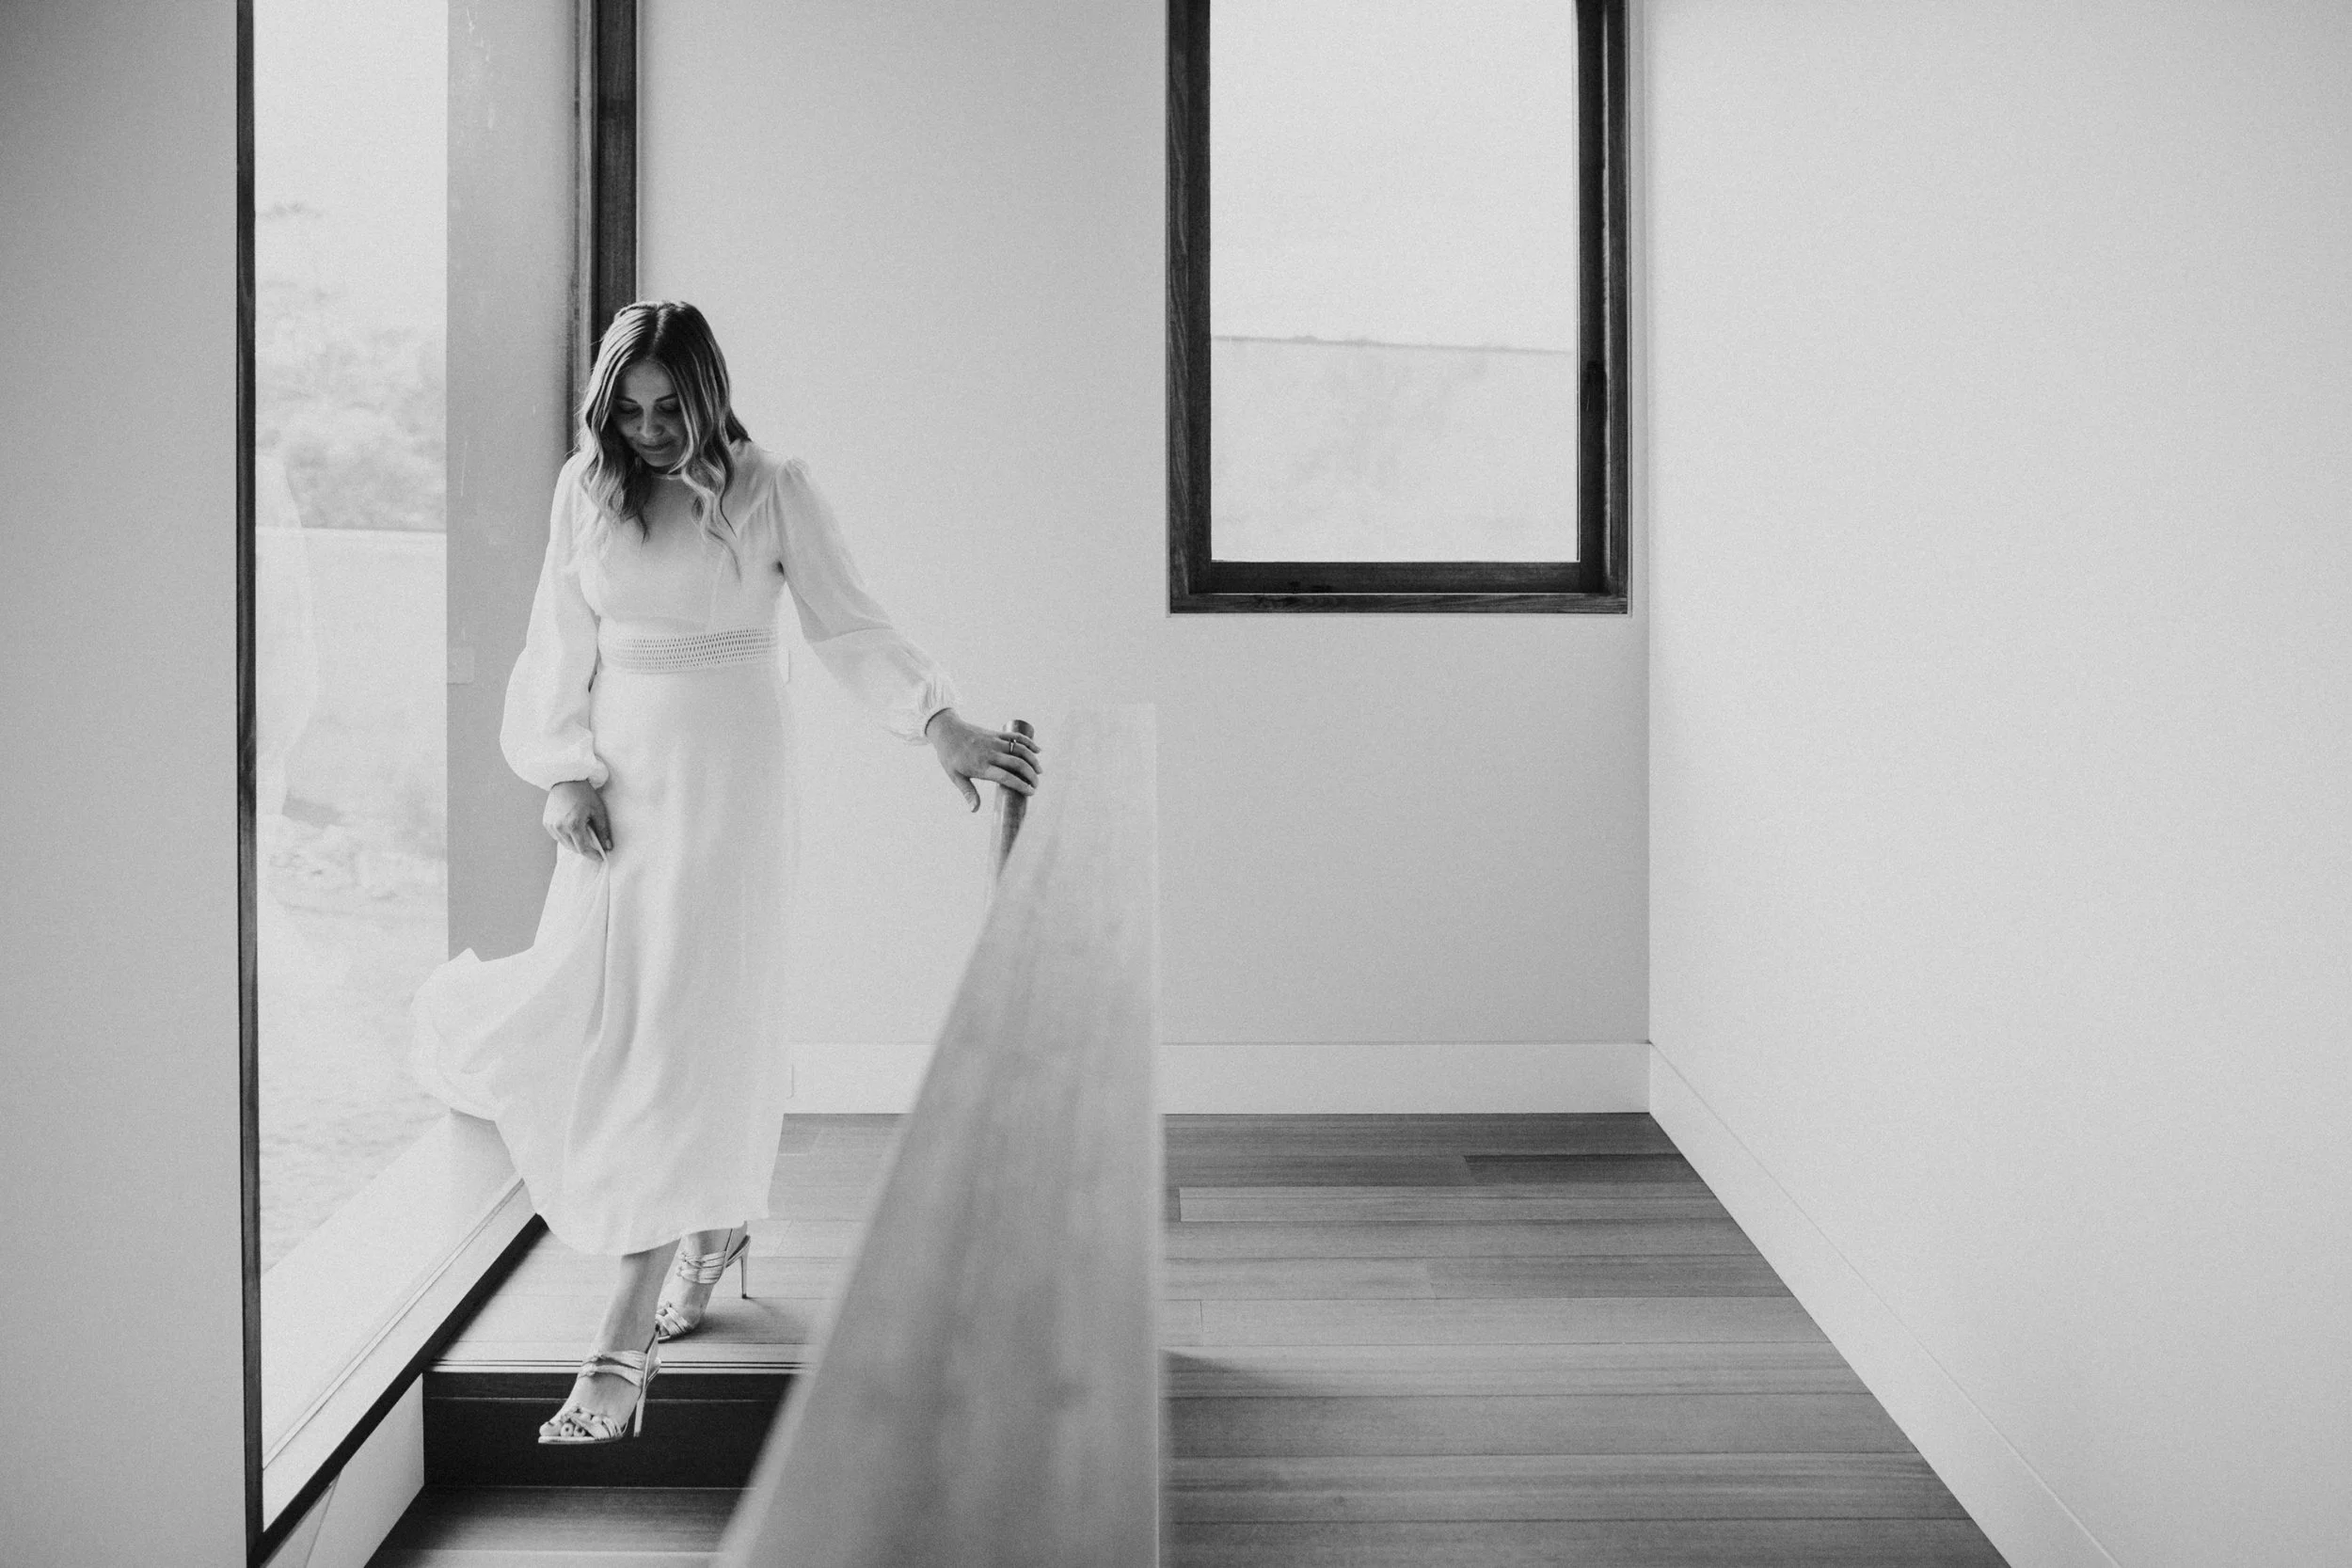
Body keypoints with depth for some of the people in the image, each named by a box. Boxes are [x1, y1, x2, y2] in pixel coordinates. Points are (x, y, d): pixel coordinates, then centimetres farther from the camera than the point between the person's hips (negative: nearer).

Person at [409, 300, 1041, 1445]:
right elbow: (560, 644, 9)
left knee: (680, 1039, -8)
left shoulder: (771, 491, -2)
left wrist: (943, 725, -16)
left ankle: (625, 1348, -6)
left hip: (726, 774, -4)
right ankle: (710, 1221, 32)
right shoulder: (585, 491, 7)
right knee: (590, 1012, 3)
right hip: (616, 772, 4)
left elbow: (848, 626, -4)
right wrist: (567, 774, -1)